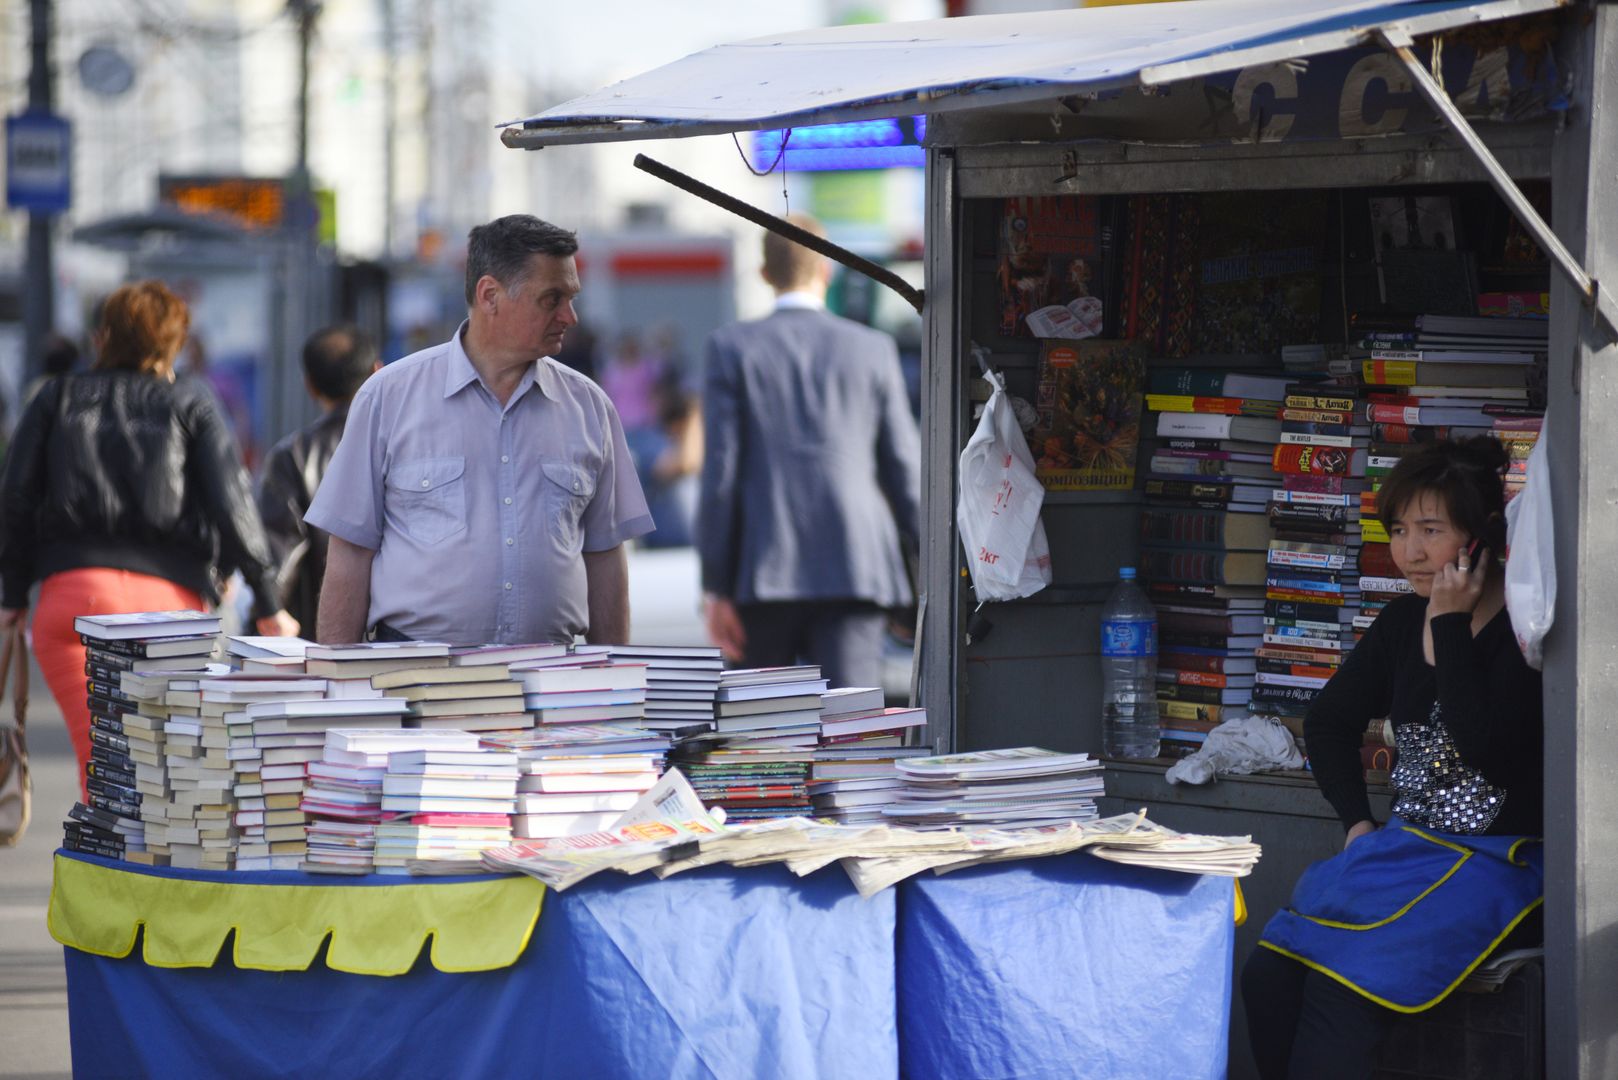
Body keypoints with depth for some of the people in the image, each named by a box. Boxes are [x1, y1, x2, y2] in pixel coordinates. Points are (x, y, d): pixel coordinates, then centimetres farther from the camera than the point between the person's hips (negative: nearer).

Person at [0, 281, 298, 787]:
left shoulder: (57, 398, 15)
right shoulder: (190, 404, 11)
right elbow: (231, 503, 3)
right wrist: (267, 603, 7)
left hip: (73, 588, 0)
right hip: (170, 594, 0)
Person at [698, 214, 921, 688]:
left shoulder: (732, 348, 2)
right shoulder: (873, 350, 6)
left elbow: (720, 473, -3)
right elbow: (905, 471, 6)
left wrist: (715, 588, -1)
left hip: (763, 576, 0)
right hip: (854, 572, 0)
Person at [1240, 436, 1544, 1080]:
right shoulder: (1403, 623, 12)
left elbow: (1482, 742, -23)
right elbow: (1330, 723, 25)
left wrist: (1450, 626, -15)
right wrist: (1358, 822, 11)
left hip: (1498, 864, -7)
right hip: (1406, 851, 7)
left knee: (1340, 983, -28)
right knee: (1268, 974, -20)